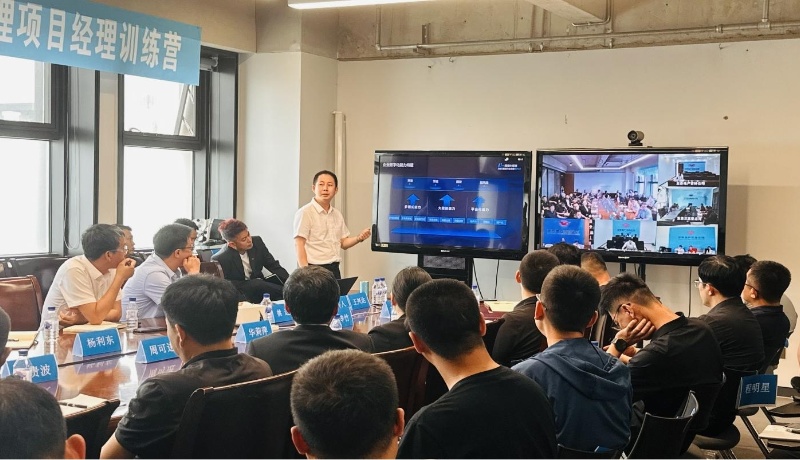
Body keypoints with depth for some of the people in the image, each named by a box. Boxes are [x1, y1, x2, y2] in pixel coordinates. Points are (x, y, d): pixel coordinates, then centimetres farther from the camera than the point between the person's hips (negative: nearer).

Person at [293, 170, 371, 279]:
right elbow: (299, 245, -11)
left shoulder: (337, 214, 12)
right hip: (315, 269, -6)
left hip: (334, 269, 6)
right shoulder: (305, 213, -8)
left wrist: (358, 238, -1)